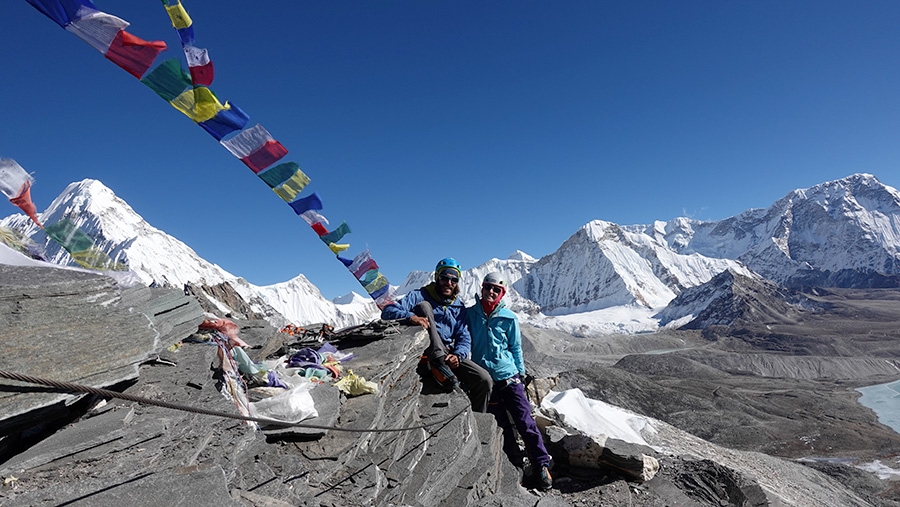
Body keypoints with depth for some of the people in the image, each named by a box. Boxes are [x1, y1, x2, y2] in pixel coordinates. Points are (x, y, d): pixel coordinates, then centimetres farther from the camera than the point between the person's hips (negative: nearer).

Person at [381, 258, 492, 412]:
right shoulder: (420, 296, 1)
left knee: (484, 380, -17)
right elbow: (388, 311, -11)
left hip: (448, 354, 4)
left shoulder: (459, 307, 14)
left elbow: (464, 337, 7)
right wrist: (410, 317, -33)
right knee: (424, 306, -23)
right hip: (423, 352, -3)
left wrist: (458, 355, -16)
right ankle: (439, 364, -34)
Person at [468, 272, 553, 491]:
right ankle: (517, 468, 23)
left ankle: (541, 465, 13)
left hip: (509, 377, -1)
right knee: (501, 427, 10)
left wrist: (521, 372, 5)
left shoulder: (509, 317, -2)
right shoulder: (470, 314, 0)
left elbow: (516, 348, 6)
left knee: (525, 421, -1)